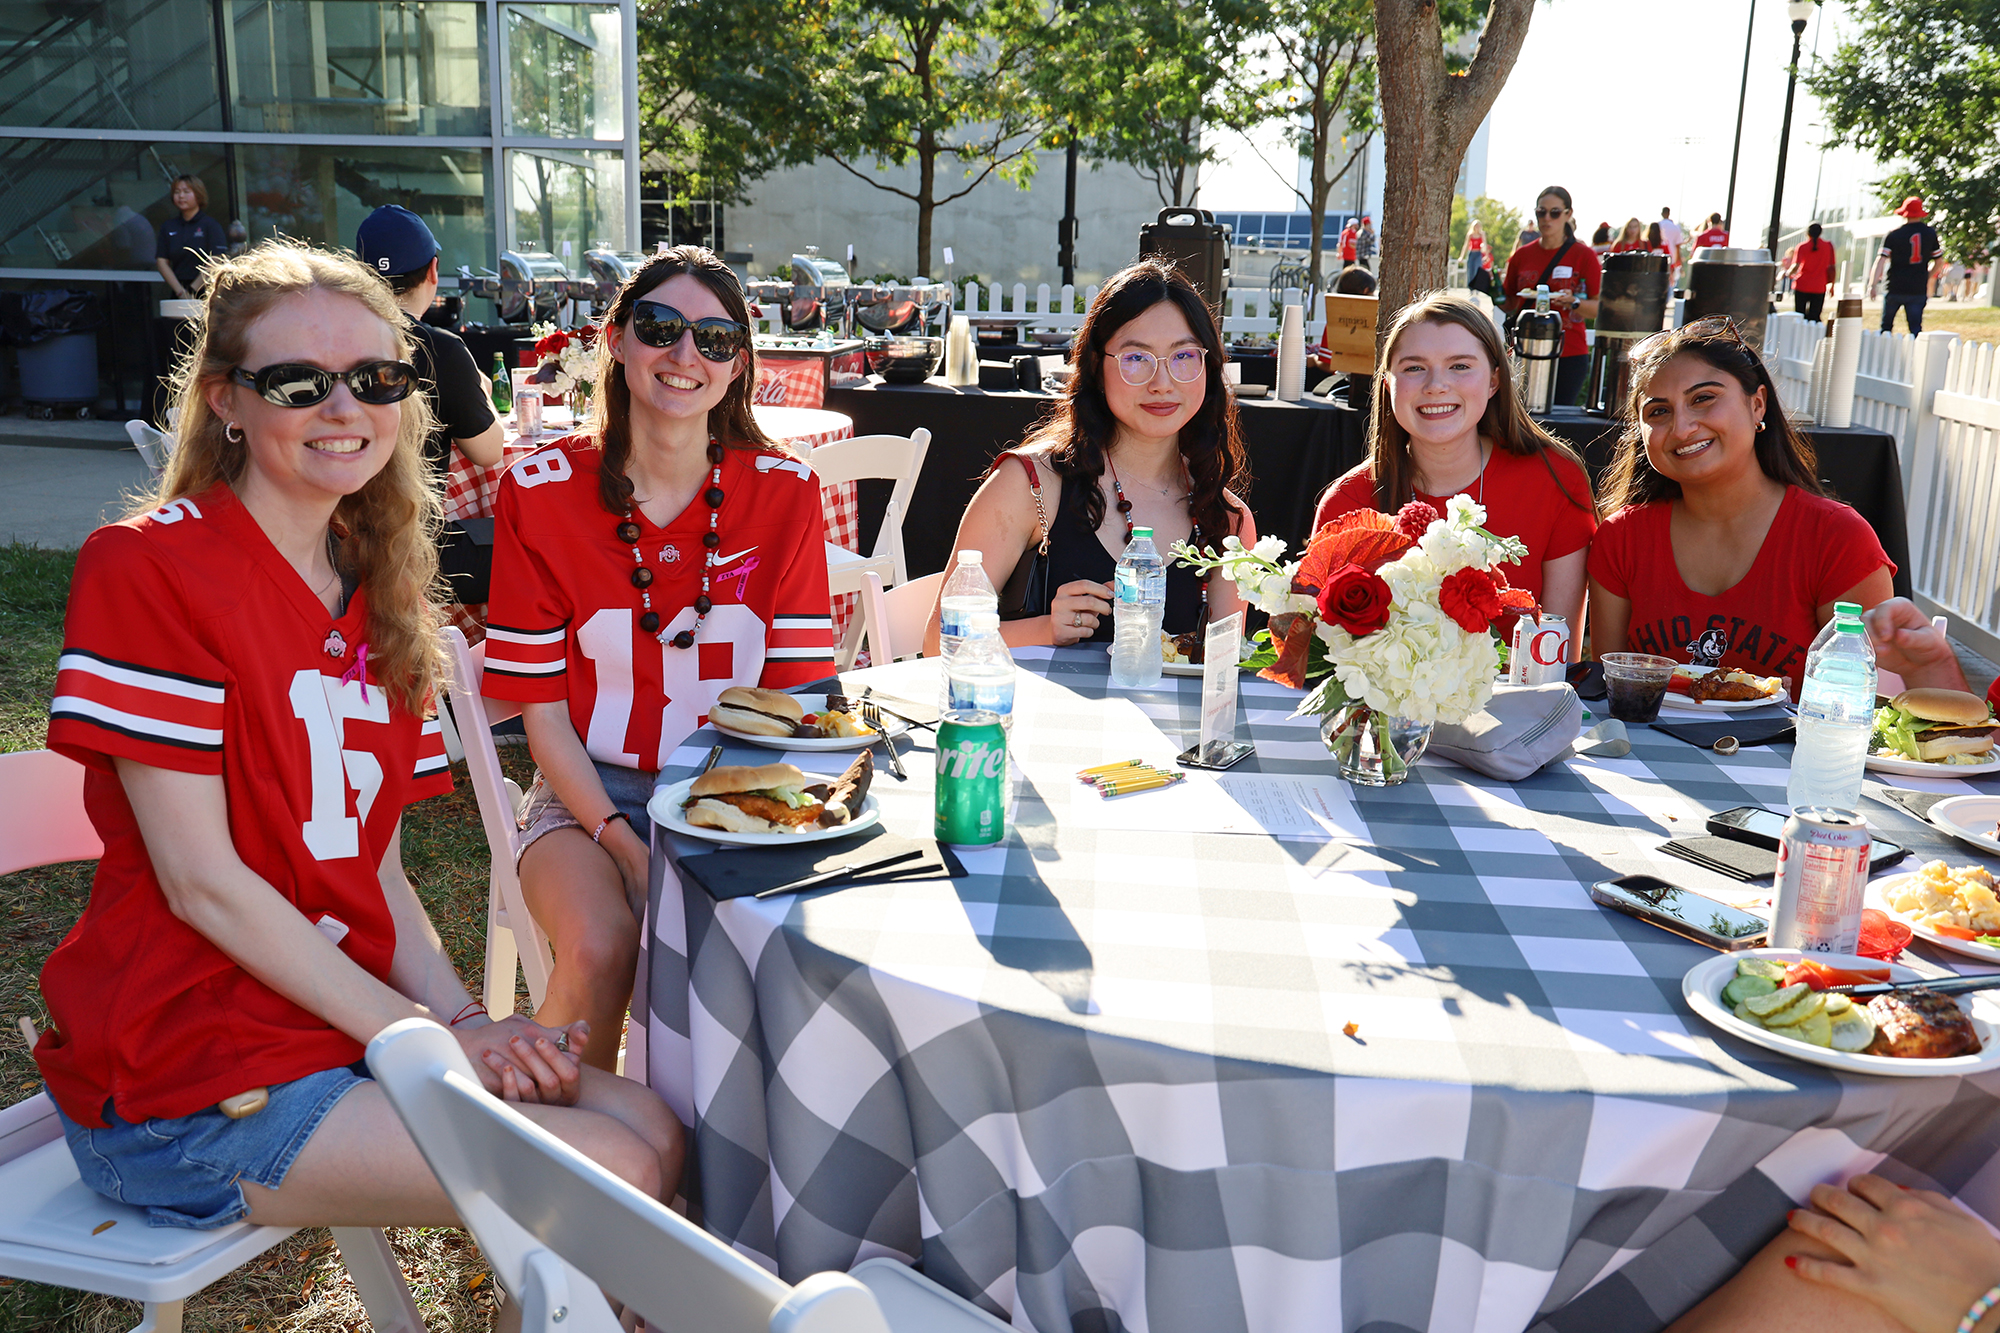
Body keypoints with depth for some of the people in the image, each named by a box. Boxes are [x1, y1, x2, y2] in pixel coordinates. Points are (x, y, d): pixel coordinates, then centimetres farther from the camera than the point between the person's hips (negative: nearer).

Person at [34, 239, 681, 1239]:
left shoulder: (376, 591, 11)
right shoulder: (147, 568, -12)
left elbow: (373, 873, 9)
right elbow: (202, 882, -16)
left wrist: (464, 1021, -8)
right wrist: (424, 1035, -15)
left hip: (353, 1024, 7)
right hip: (188, 1080, -7)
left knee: (655, 1129, -7)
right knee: (614, 1175, -16)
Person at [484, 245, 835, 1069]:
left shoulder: (784, 492, 0)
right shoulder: (541, 491, -4)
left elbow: (795, 696, 0)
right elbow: (542, 709, -3)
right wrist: (624, 843, -17)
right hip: (590, 791, -1)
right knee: (602, 944, -29)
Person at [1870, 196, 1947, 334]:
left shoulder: (1893, 235, -2)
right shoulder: (1930, 233, 6)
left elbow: (1881, 260, -11)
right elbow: (1939, 262, 11)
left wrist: (1872, 285, -15)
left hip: (1894, 288, -2)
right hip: (1919, 290, 2)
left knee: (1886, 327, 10)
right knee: (1916, 328, -1)